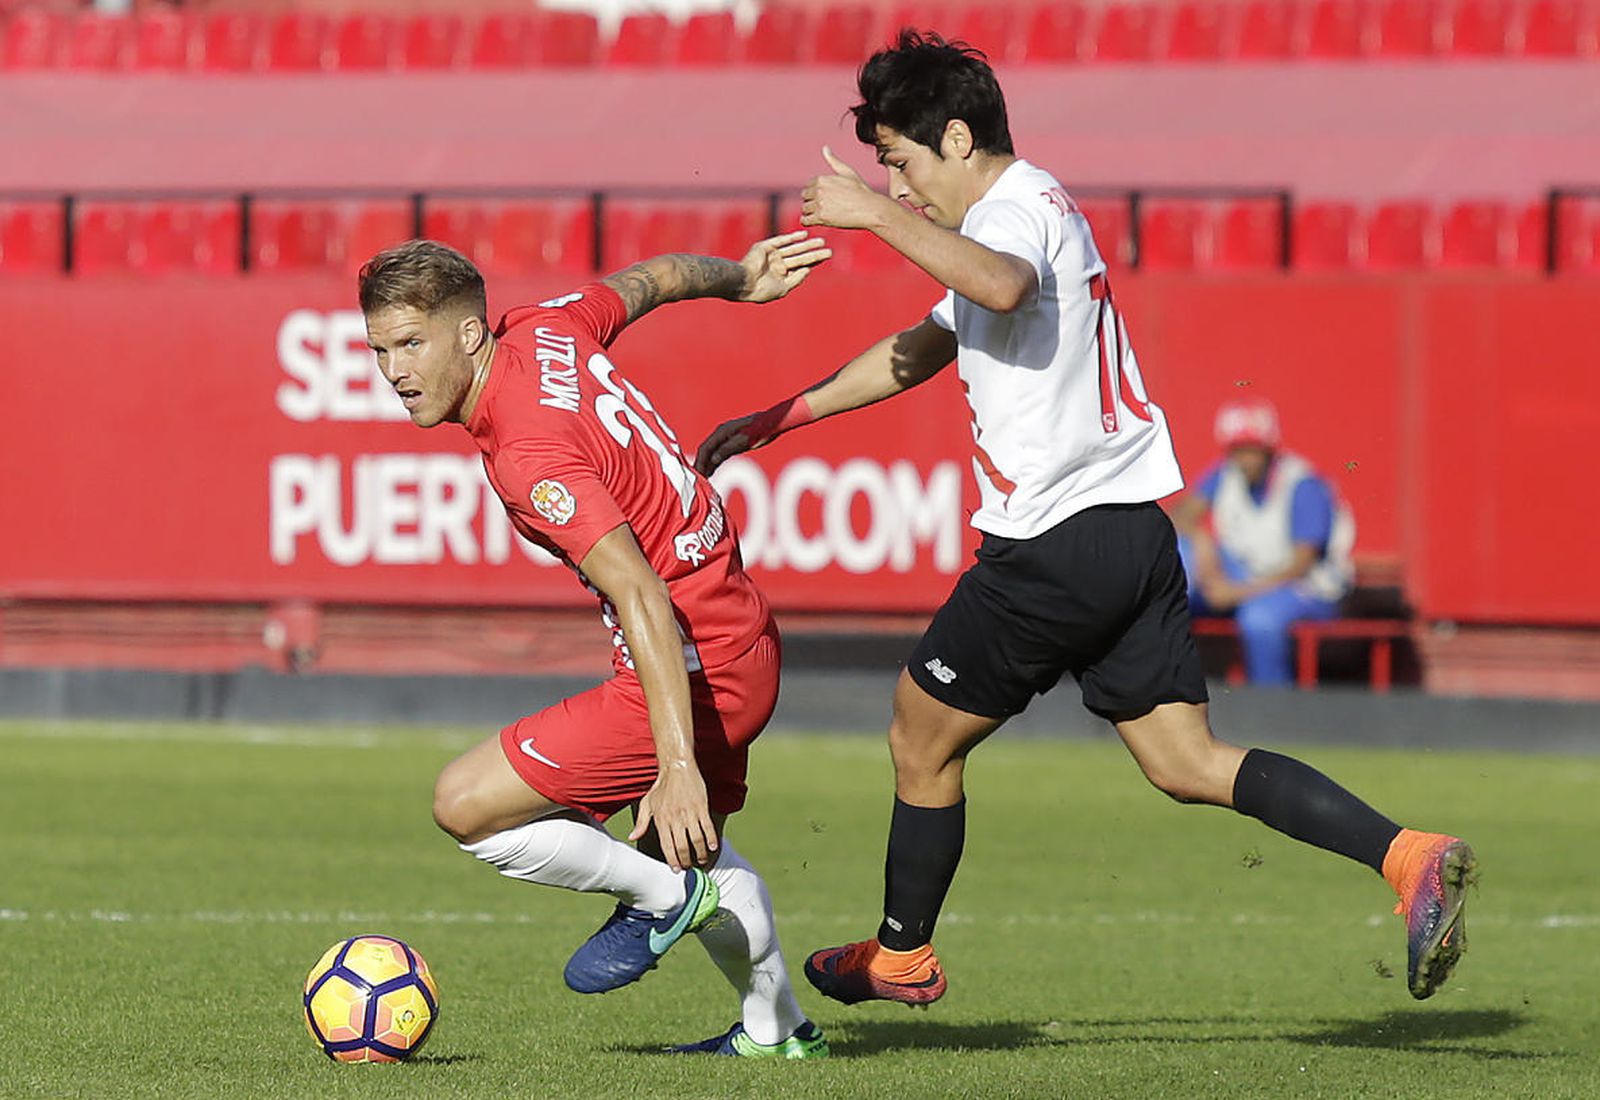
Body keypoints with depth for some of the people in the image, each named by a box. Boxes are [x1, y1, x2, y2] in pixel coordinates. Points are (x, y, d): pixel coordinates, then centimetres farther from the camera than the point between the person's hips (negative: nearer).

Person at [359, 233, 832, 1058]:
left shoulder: (530, 456, -27)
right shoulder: (545, 330, -2)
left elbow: (645, 602, -32)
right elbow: (653, 278, 18)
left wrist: (679, 765, -35)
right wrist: (739, 279, 40)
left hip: (689, 670, -10)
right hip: (740, 642, 10)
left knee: (466, 805, -10)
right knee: (689, 844, 33)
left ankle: (660, 897, 7)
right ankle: (778, 1028, 46)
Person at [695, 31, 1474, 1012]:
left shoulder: (1016, 204, -10)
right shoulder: (1023, 213, 22)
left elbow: (1004, 283, -38)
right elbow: (918, 351, 34)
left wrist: (879, 216, -30)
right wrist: (779, 418, 35)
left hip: (1056, 544, -9)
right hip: (1134, 527, 9)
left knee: (923, 738, 9)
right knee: (1187, 761, 3)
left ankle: (902, 957, 24)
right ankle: (1409, 857, -13)